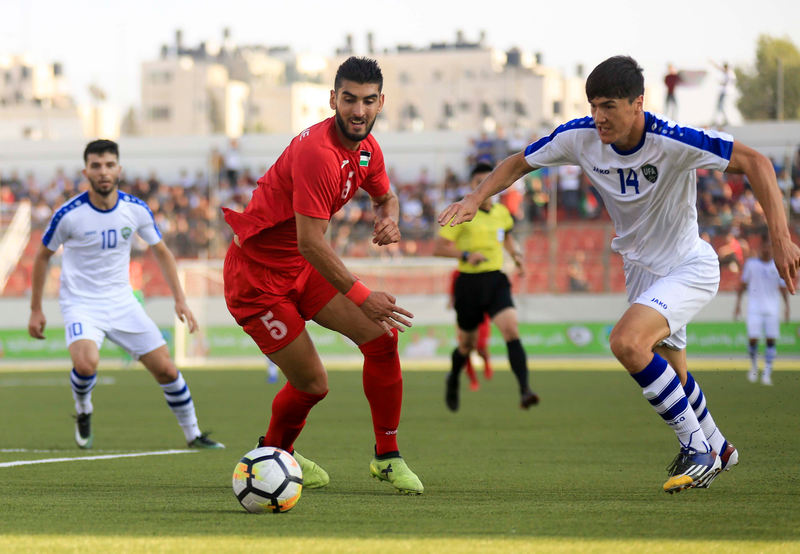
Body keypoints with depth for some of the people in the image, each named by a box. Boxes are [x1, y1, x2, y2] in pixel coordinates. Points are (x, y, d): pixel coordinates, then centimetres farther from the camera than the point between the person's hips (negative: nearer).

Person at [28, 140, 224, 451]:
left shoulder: (136, 210, -5)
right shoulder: (69, 215, -14)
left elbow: (161, 252, 10)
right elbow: (43, 256, 1)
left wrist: (180, 300, 4)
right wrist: (36, 310, 4)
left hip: (123, 304, 4)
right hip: (81, 305, -4)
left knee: (165, 369, -1)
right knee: (86, 364, -31)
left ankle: (193, 435, 18)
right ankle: (83, 413, 2)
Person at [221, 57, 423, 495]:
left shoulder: (367, 149, 0)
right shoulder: (317, 152, -28)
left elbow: (384, 196, 21)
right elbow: (309, 242, -30)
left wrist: (389, 220, -4)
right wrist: (361, 297, -26)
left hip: (302, 268, 8)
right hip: (257, 274, -8)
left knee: (382, 335, -6)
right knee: (312, 383, -7)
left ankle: (387, 458, 6)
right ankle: (273, 453, 25)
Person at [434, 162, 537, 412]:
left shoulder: (502, 213, 8)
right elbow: (438, 247, -10)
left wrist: (517, 255, 11)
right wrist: (466, 255, -24)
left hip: (496, 281, 3)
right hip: (469, 282, -3)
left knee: (511, 330, -20)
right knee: (467, 343, 10)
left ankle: (524, 390, -28)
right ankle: (453, 380, 43)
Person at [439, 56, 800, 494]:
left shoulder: (672, 141, -30)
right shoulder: (580, 137, -15)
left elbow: (754, 162, -29)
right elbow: (519, 163, 1)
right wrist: (475, 199, -15)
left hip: (689, 267, -6)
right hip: (641, 268, 7)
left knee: (627, 342, -28)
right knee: (671, 376, 19)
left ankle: (697, 448, -15)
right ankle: (716, 449, 46)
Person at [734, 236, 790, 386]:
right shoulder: (751, 264, 3)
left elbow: (783, 287, 9)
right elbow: (743, 284, 11)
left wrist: (787, 306, 1)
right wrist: (738, 302, 7)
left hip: (772, 310, 1)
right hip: (754, 308, -1)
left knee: (771, 340, -5)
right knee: (753, 338, -10)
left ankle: (767, 373, 0)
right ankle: (754, 366, 16)